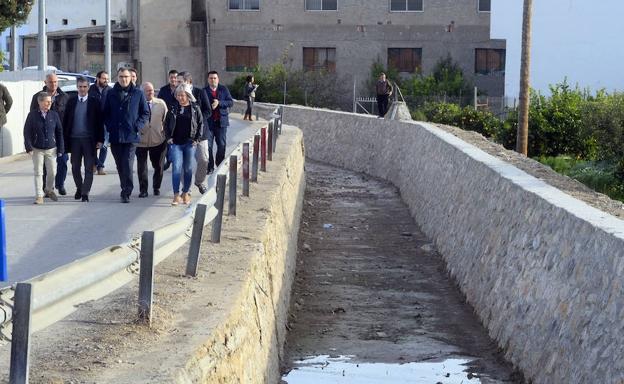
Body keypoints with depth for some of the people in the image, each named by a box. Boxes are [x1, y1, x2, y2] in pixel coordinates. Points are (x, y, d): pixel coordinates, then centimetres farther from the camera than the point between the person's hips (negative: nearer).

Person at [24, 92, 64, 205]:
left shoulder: (54, 115, -1)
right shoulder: (32, 115, -6)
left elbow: (59, 132, 5)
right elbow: (27, 132, -2)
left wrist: (60, 149, 2)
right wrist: (29, 148, -9)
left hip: (51, 149, 2)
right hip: (37, 149, -2)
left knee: (52, 171, 7)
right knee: (38, 173, 0)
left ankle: (49, 190, 33)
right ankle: (39, 196, 5)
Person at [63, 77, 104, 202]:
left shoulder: (94, 102, 0)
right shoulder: (71, 102, 7)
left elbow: (99, 122, 0)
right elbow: (66, 121, 8)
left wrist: (100, 139, -6)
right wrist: (65, 139, 3)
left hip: (89, 139, -2)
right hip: (74, 139, 2)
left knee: (89, 167, -4)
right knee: (75, 167, 9)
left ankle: (85, 193, -1)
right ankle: (79, 188, 28)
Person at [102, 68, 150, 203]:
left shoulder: (138, 94, 3)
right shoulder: (111, 94, 9)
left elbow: (145, 113, 8)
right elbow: (105, 113, 14)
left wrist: (138, 126, -4)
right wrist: (109, 126, 0)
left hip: (131, 136, -3)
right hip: (115, 136, 3)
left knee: (128, 165, -12)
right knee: (120, 165, 9)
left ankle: (126, 193, -9)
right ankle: (125, 190, 22)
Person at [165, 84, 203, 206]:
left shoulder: (195, 108, 2)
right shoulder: (173, 109, 5)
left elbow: (201, 124, 5)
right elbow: (167, 124, 12)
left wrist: (197, 139, -3)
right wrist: (169, 137, 1)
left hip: (189, 143, 0)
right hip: (176, 143, 0)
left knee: (188, 168, 7)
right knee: (176, 167, -10)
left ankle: (186, 193, 19)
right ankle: (176, 195, -11)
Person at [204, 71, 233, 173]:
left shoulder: (224, 89, 5)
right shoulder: (204, 91, 2)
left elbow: (231, 102, -2)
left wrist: (219, 103, -15)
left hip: (221, 121, 1)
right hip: (208, 122, -1)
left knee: (221, 145, 6)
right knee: (208, 145, -3)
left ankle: (220, 164, 22)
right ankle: (210, 167, 3)